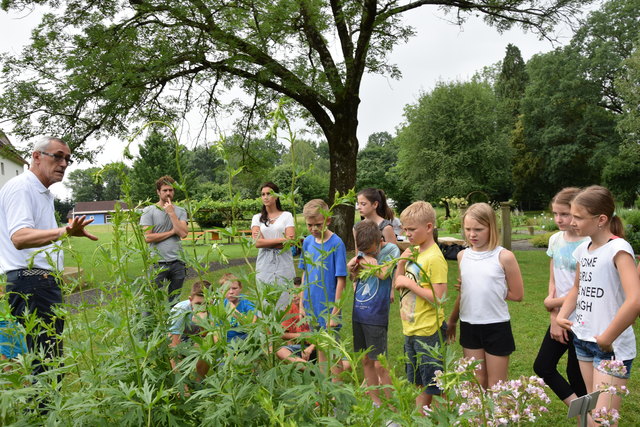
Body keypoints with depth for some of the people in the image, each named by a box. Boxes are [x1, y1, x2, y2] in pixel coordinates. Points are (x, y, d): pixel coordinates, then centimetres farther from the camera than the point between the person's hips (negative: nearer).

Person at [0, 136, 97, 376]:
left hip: (43, 282, 11)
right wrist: (64, 232, -44)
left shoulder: (43, 193, 21)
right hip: (32, 283, -10)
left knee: (48, 363, 11)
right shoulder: (21, 187, -11)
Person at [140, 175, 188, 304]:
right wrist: (172, 232, -5)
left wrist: (171, 213, -7)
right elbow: (147, 237, -9)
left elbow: (183, 233, -7)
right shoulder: (149, 211, 0)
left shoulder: (180, 211, 9)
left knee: (175, 301, 11)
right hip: (158, 263, -3)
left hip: (177, 262, 3)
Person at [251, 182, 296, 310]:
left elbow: (291, 241, -6)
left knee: (283, 301, -4)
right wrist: (282, 239, -9)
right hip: (264, 265, 1)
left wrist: (266, 242, -6)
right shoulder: (257, 218, 11)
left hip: (283, 263, -1)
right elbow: (257, 243, -4)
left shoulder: (287, 216, 7)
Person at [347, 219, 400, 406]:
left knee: (379, 364, -3)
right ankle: (375, 401, 28)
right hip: (358, 312, 6)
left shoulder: (391, 249, -9)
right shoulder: (363, 251, 7)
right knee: (366, 361, 14)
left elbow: (383, 273, -26)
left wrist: (364, 261, -12)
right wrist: (352, 270, -5)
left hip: (376, 315, -6)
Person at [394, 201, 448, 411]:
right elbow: (398, 285, 12)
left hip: (428, 331, -8)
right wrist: (401, 263, -3)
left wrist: (410, 283, -19)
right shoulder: (413, 252, 7)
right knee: (416, 383, 21)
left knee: (433, 386, 5)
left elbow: (438, 298, -24)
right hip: (411, 329, 9)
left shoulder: (434, 258, -19)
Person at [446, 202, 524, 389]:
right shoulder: (463, 256, 3)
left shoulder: (504, 257, -10)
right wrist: (452, 321, 21)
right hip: (469, 325, 4)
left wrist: (492, 291, -3)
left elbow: (517, 294, -6)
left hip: (497, 327, -4)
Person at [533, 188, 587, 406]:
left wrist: (554, 302, -6)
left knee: (576, 375, 5)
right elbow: (553, 281, 7)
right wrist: (554, 318, 0)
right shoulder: (555, 240, 4)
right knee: (542, 367, 6)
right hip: (560, 319, 7)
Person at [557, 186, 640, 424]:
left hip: (612, 347, -7)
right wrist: (562, 315, 4)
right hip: (583, 340, 8)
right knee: (591, 409, 19)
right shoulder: (582, 249, 5)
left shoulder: (618, 249, -18)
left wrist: (607, 339, -23)